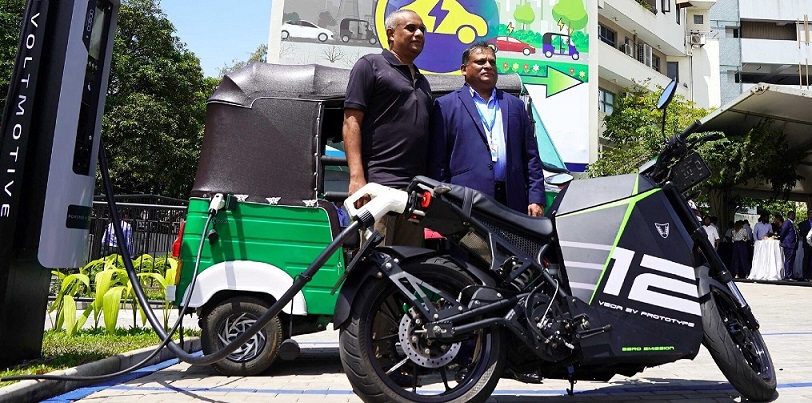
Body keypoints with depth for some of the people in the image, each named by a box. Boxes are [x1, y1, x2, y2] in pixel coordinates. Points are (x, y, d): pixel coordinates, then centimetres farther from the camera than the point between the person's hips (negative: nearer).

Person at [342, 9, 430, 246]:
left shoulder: (422, 82, 25)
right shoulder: (371, 65, 6)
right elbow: (351, 123, -3)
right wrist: (357, 177, -15)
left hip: (415, 189, 7)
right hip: (378, 184, -6)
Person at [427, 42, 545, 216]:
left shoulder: (515, 105, 20)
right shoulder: (446, 105, 8)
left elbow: (531, 157, 16)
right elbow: (436, 162, 2)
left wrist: (536, 199, 7)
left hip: (512, 201, 4)